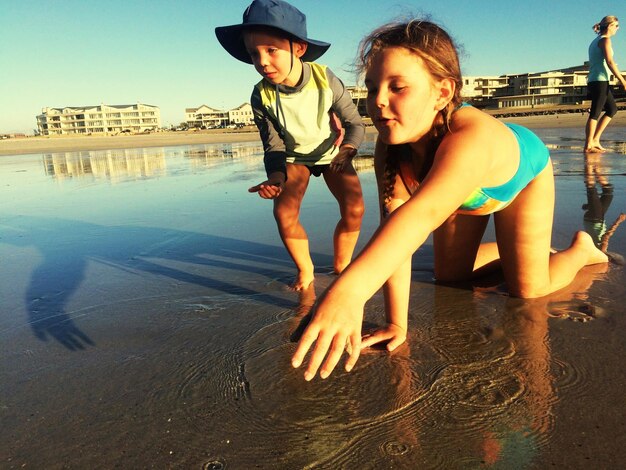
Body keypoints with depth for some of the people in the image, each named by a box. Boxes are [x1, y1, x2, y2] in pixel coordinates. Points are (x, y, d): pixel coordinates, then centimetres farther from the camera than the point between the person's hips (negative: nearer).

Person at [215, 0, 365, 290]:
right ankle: (305, 270, 6)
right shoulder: (262, 96, -23)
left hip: (332, 152, 0)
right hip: (293, 156, 1)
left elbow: (355, 123, -15)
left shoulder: (327, 81, -26)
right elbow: (273, 144, -15)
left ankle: (341, 267, 4)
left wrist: (347, 148, -35)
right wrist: (276, 175, -34)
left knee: (353, 208, -20)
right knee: (284, 213, -19)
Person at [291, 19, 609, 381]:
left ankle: (581, 249, 26)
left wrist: (351, 288, -82)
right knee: (449, 275, 8)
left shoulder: (472, 137, -49)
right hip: (466, 191, 5)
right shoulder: (390, 146, -32)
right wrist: (397, 324, -39)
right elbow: (395, 231, -36)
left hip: (523, 171, -4)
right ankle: (509, 250, 36)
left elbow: (424, 213, -67)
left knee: (528, 290, -6)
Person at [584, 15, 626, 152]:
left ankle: (595, 140, 8)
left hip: (593, 81, 9)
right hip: (600, 81, -9)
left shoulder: (595, 41, 21)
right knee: (595, 113, -9)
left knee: (612, 109, 14)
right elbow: (609, 62, -15)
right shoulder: (605, 40, -5)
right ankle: (588, 145, -10)